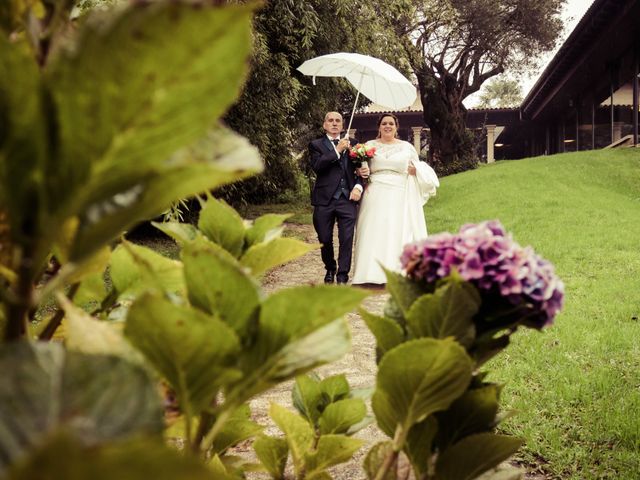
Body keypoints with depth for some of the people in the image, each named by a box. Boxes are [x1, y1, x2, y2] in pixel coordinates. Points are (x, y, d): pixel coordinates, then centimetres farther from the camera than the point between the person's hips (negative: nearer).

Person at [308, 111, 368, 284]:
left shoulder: (352, 143, 13)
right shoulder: (316, 145, 7)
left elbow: (361, 168, 10)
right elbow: (316, 166, -11)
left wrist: (358, 185, -7)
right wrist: (337, 151, -15)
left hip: (347, 199, 1)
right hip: (324, 199, -1)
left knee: (347, 240, -5)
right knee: (325, 240, 7)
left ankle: (342, 276, 3)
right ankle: (330, 270, 30)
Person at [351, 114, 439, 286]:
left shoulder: (407, 147, 11)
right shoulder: (370, 146, 11)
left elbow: (419, 170, 17)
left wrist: (415, 170, -4)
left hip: (400, 197, 0)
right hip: (376, 196, 0)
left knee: (400, 232, -4)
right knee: (375, 232, -6)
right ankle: (373, 274, -6)